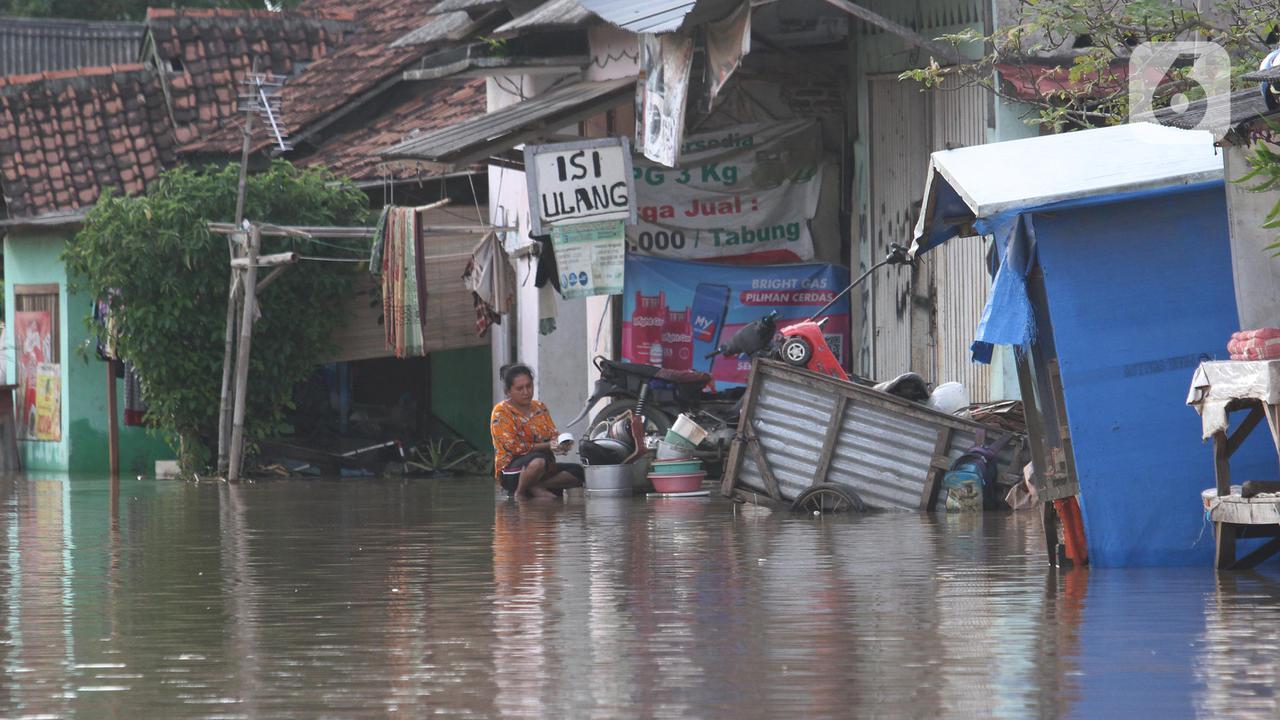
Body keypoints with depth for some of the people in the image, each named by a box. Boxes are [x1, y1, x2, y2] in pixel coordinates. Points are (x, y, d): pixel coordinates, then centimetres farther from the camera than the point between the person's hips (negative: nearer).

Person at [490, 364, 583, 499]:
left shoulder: (540, 408, 13)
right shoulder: (501, 412, -8)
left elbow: (554, 435, 6)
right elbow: (514, 447, -16)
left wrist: (560, 443, -20)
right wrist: (547, 446, -24)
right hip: (512, 470, -7)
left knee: (578, 472, -10)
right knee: (538, 461, -39)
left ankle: (534, 488, -16)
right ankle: (520, 492, -15)